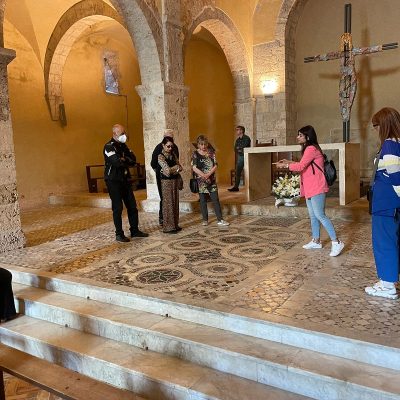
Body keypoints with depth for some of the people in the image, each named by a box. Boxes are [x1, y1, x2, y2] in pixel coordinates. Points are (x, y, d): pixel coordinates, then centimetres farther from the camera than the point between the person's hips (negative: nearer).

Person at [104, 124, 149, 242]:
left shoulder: (123, 146, 12)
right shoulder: (109, 147, -12)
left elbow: (133, 160, 2)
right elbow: (117, 162, -26)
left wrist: (124, 160, -16)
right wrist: (127, 161, -8)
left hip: (125, 179, 8)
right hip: (113, 181, -8)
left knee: (132, 206, 9)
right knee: (118, 208, -4)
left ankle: (134, 230, 20)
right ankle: (119, 234, 5)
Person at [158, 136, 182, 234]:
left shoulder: (173, 154, 9)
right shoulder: (161, 157, -11)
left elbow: (180, 168, 5)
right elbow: (168, 170, -20)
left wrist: (171, 169, -12)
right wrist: (176, 167, -4)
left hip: (175, 181, 6)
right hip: (167, 182, -6)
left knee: (175, 203, 9)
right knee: (168, 203, -2)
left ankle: (174, 225, 18)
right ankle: (168, 227, 4)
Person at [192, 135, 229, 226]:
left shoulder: (211, 152, 3)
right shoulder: (195, 154, -1)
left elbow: (215, 166, -2)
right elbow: (194, 168, -9)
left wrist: (208, 174, -17)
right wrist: (204, 175, -19)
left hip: (211, 179, 1)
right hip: (201, 180, -1)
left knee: (215, 199, -1)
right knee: (203, 200, 6)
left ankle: (220, 220, 2)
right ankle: (205, 220, 18)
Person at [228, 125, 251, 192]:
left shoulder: (246, 138, -9)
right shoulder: (237, 140, 12)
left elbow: (244, 148, -16)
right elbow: (236, 149, 7)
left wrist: (239, 148, 0)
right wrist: (240, 150, -11)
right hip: (240, 157, 7)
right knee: (237, 173, 4)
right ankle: (236, 187, 8)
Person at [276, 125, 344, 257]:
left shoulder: (311, 149, -15)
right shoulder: (308, 149, 18)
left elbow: (300, 167, -19)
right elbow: (303, 166, 19)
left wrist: (285, 165, -8)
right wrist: (289, 162, 14)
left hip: (316, 188, -11)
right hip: (309, 188, 11)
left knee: (320, 216, -11)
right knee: (313, 216, 14)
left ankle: (336, 242, -7)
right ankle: (316, 241, 23)